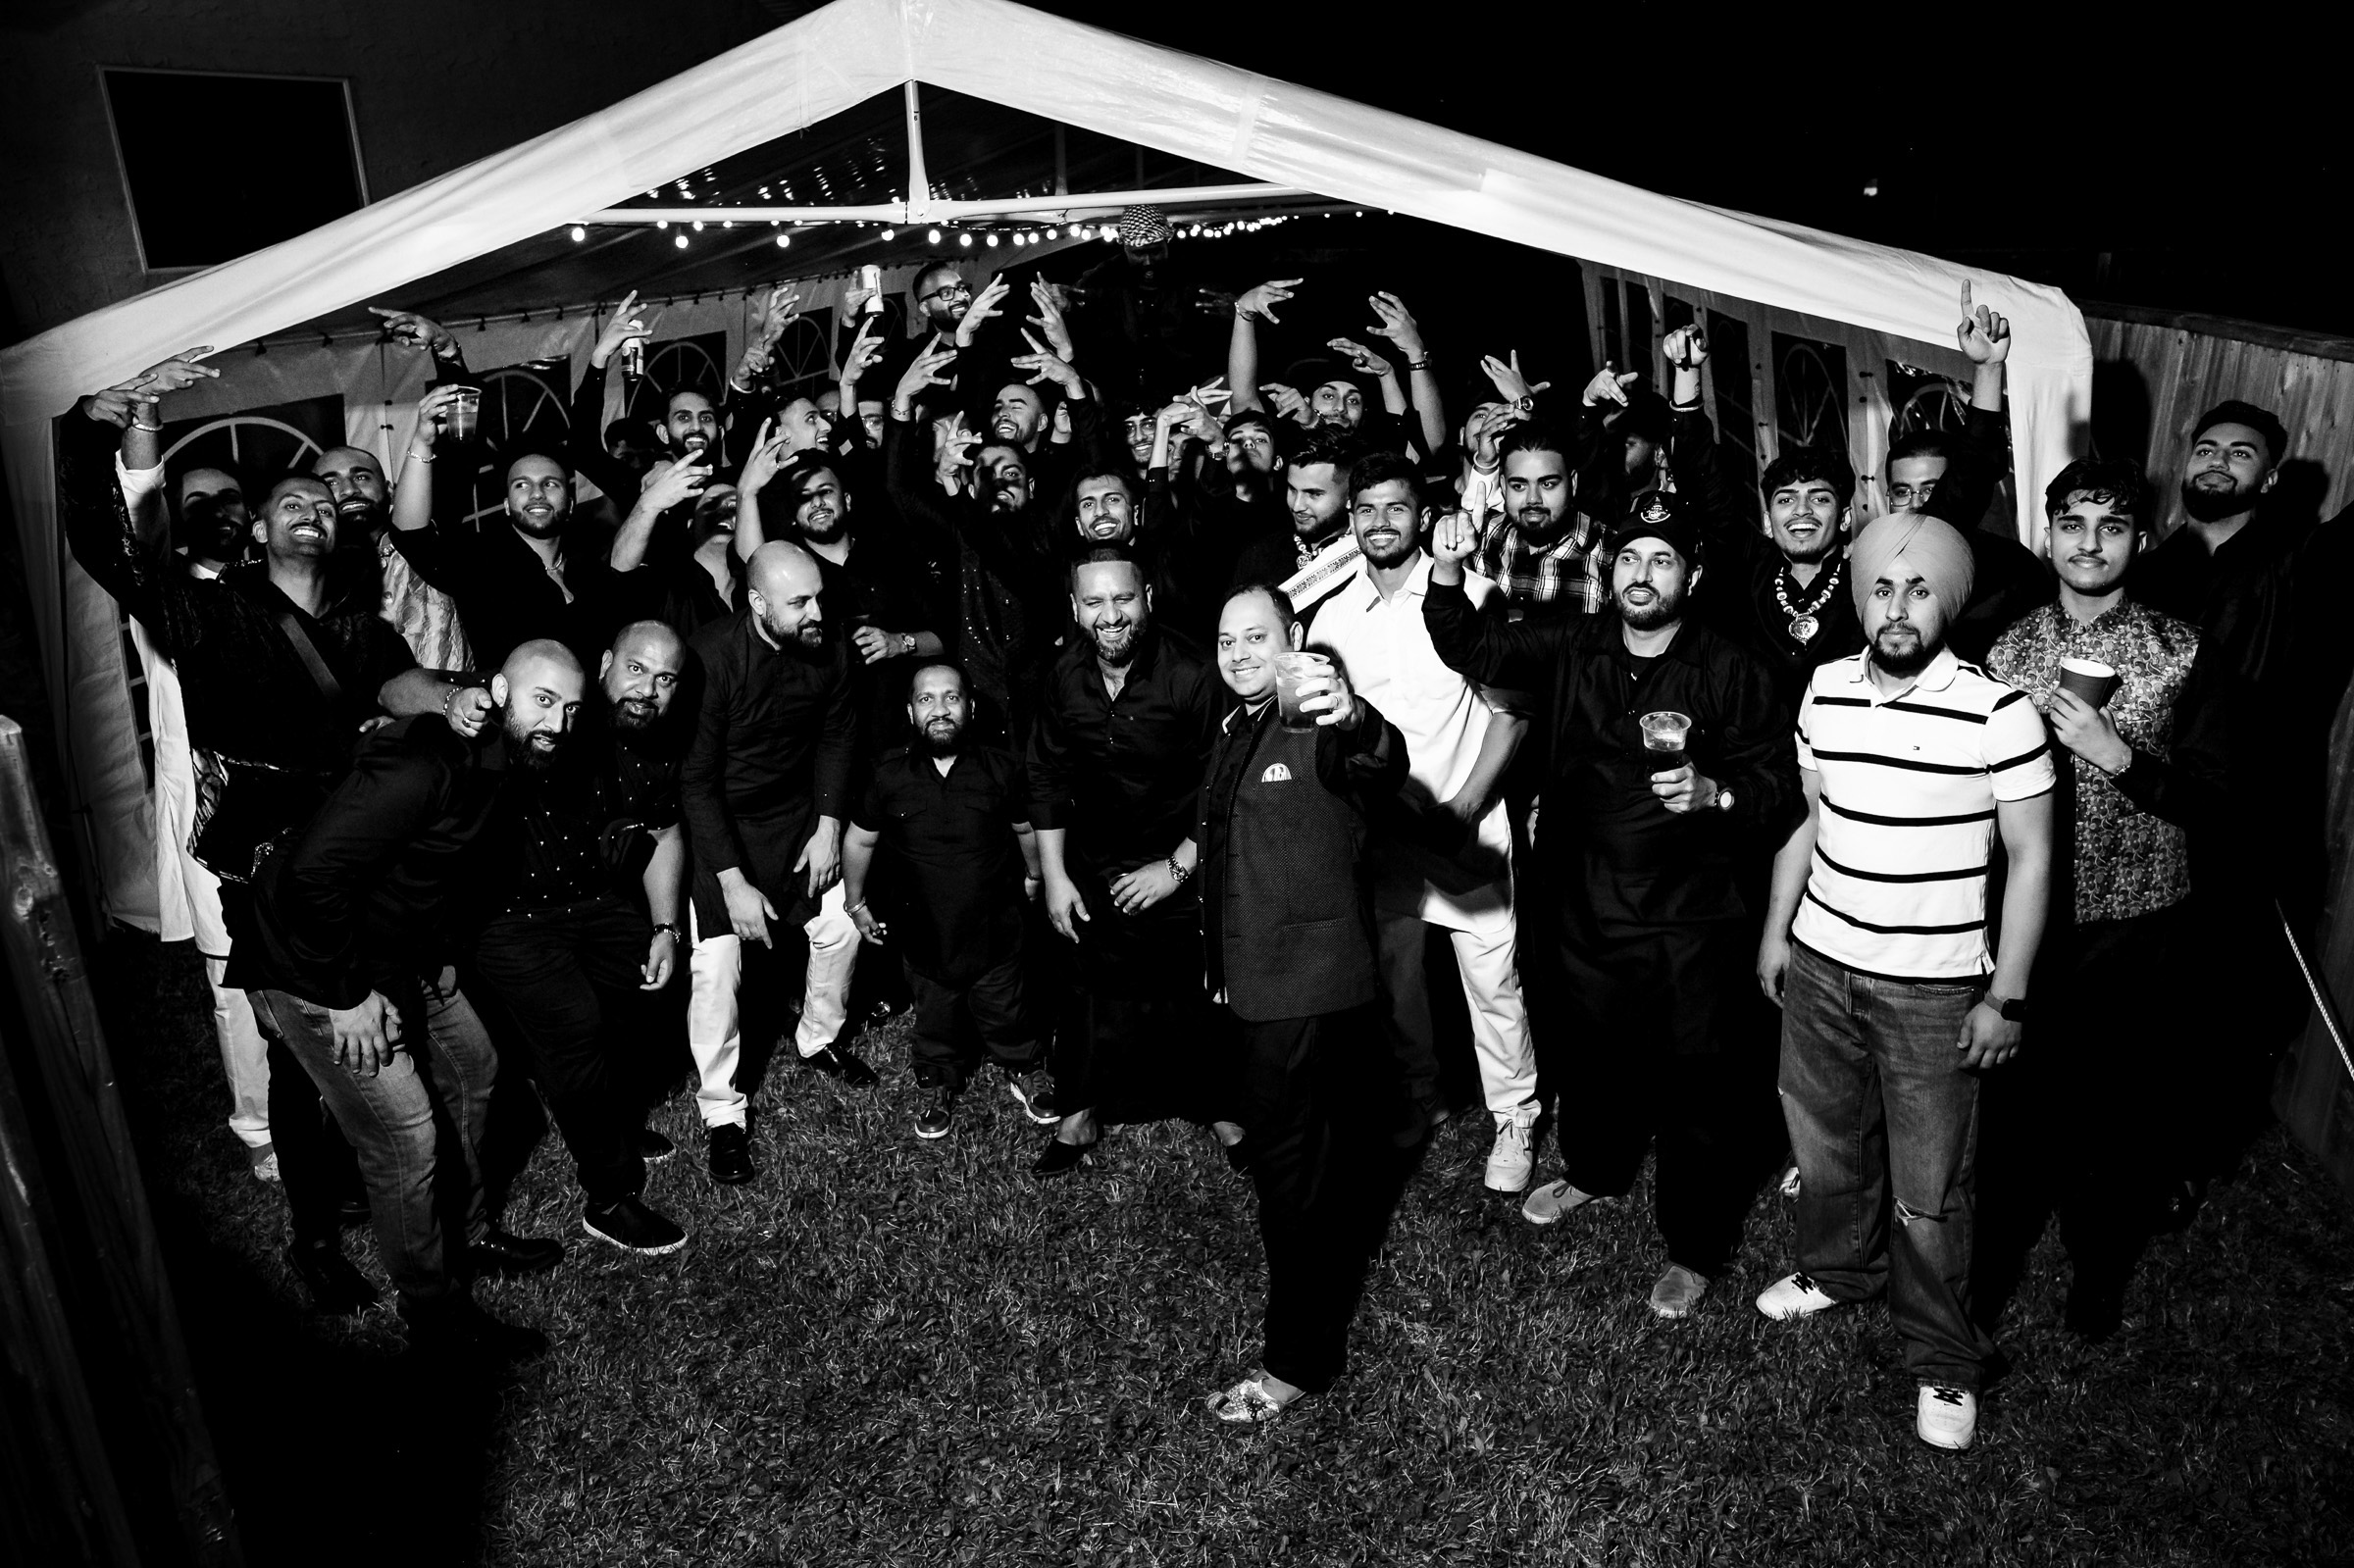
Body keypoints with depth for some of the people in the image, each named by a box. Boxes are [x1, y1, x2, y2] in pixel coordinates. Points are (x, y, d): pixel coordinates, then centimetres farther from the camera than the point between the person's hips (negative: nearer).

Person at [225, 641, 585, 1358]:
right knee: (403, 1135, -7)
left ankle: (468, 1235, 37)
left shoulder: (498, 761, 0)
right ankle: (435, 1314, 11)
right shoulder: (424, 762, -30)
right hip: (315, 974, -10)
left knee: (471, 1064, 18)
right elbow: (315, 872, -34)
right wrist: (348, 996, -25)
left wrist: (439, 955, 9)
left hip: (402, 957, 10)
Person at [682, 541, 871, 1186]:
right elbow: (695, 780, -24)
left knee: (841, 928, 9)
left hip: (796, 815, 5)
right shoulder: (712, 659, -28)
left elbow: (836, 737, 5)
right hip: (716, 825, -5)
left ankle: (817, 1039, 38)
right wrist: (734, 883, -25)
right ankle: (723, 1114, 7)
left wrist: (829, 825, -3)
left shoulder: (828, 651, -12)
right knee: (716, 968, -12)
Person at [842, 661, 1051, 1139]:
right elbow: (859, 840, 4)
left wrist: (1033, 876, 19)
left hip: (994, 926, 0)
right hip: (925, 933, 1)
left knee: (1003, 1010, 16)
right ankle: (942, 1087, 39)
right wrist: (857, 905, 9)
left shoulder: (1001, 769, -11)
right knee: (935, 1015, 16)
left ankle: (1022, 1073, 41)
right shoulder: (890, 777, -10)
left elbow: (1026, 828, 7)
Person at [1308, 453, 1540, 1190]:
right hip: (1381, 826, 3)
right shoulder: (1333, 616, 2)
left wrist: (1466, 806, -14)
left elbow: (1510, 710, -7)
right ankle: (1415, 1098, 33)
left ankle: (1513, 1120, 19)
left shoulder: (1469, 595, -9)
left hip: (1468, 823, -3)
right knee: (1394, 976, 13)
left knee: (1492, 978, 2)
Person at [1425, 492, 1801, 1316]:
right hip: (1586, 908, 4)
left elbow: (1783, 785, -10)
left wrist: (1714, 792, -29)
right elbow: (1470, 647, -2)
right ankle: (1594, 1171, 51)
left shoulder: (1728, 671, -10)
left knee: (1695, 1081, 6)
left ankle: (1695, 1247, 26)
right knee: (1591, 1054, 24)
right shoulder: (1572, 648, 1)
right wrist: (1446, 573, -19)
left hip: (1686, 924, -4)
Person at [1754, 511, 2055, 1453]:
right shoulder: (1826, 689, 1)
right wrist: (1776, 931, 12)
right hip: (1820, 962, 5)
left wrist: (2008, 996, -9)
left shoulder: (1998, 713, -14)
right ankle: (1839, 1268, 47)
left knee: (1932, 1188, 4)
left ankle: (1944, 1361, 25)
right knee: (1824, 1139, 20)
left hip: (1934, 986, -4)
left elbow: (2030, 856, -8)